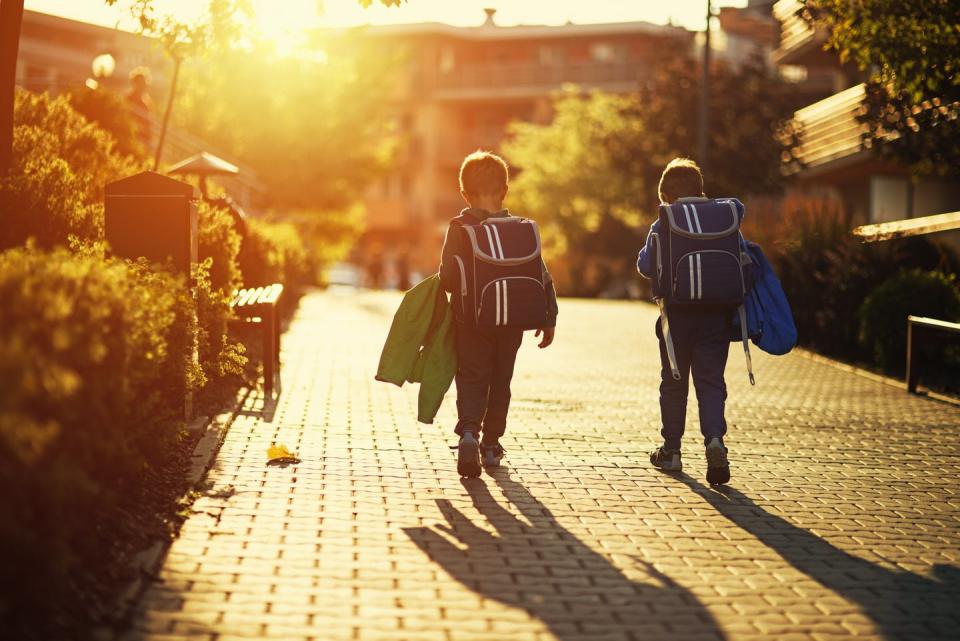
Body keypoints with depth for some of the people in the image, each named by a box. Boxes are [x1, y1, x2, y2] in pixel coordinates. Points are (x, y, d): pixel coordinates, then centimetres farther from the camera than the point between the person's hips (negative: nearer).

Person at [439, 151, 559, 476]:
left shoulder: (459, 228, -8)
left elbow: (448, 278, -14)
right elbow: (543, 277, 0)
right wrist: (548, 320, 7)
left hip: (471, 320, -2)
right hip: (511, 322, 2)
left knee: (471, 380, 4)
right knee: (500, 382, 16)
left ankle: (468, 432, -21)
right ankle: (491, 444, 22)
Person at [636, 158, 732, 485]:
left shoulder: (662, 226, -4)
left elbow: (646, 267, -4)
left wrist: (647, 249, 14)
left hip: (678, 314, -1)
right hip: (716, 314, 1)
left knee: (673, 383, 11)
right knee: (711, 381, 3)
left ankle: (671, 449, 18)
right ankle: (714, 439, -20)